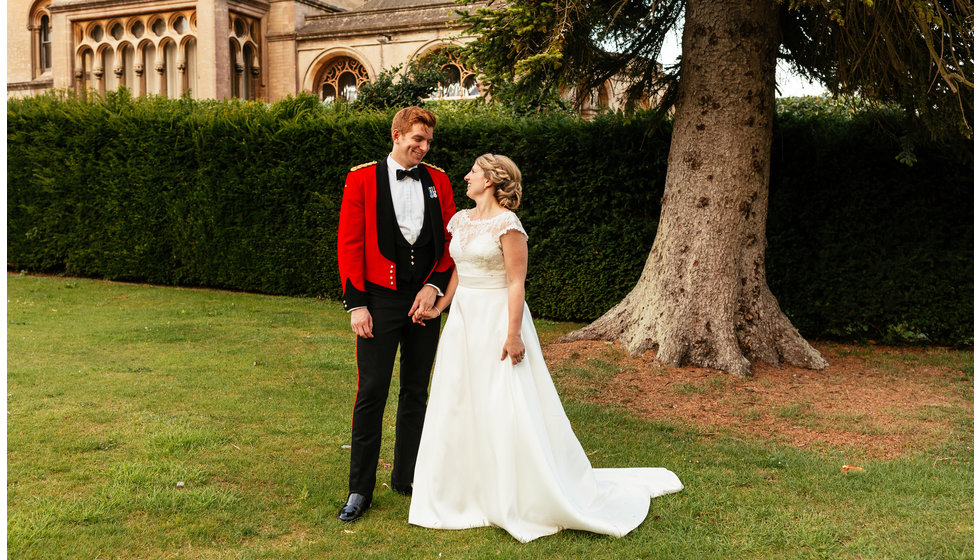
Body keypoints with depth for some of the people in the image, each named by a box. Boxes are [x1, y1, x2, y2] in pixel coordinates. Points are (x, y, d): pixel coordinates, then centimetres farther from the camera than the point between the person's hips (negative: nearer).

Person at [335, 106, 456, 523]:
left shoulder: (438, 180, 8)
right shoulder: (362, 179, -2)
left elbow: (450, 239, 9)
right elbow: (348, 243, -5)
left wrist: (435, 285, -6)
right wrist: (355, 304, -11)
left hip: (424, 300, 4)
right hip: (380, 299, -3)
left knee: (416, 391, 13)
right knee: (371, 393, -2)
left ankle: (406, 476, 28)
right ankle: (360, 491, 8)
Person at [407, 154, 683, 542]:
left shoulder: (507, 224, -13)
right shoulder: (461, 221, 10)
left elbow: (516, 283, -15)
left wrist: (513, 334, -19)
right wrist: (438, 307, 10)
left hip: (497, 320, -8)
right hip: (463, 321, 8)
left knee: (509, 412, -4)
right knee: (458, 408, 11)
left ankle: (539, 499, 10)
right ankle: (467, 493, 26)